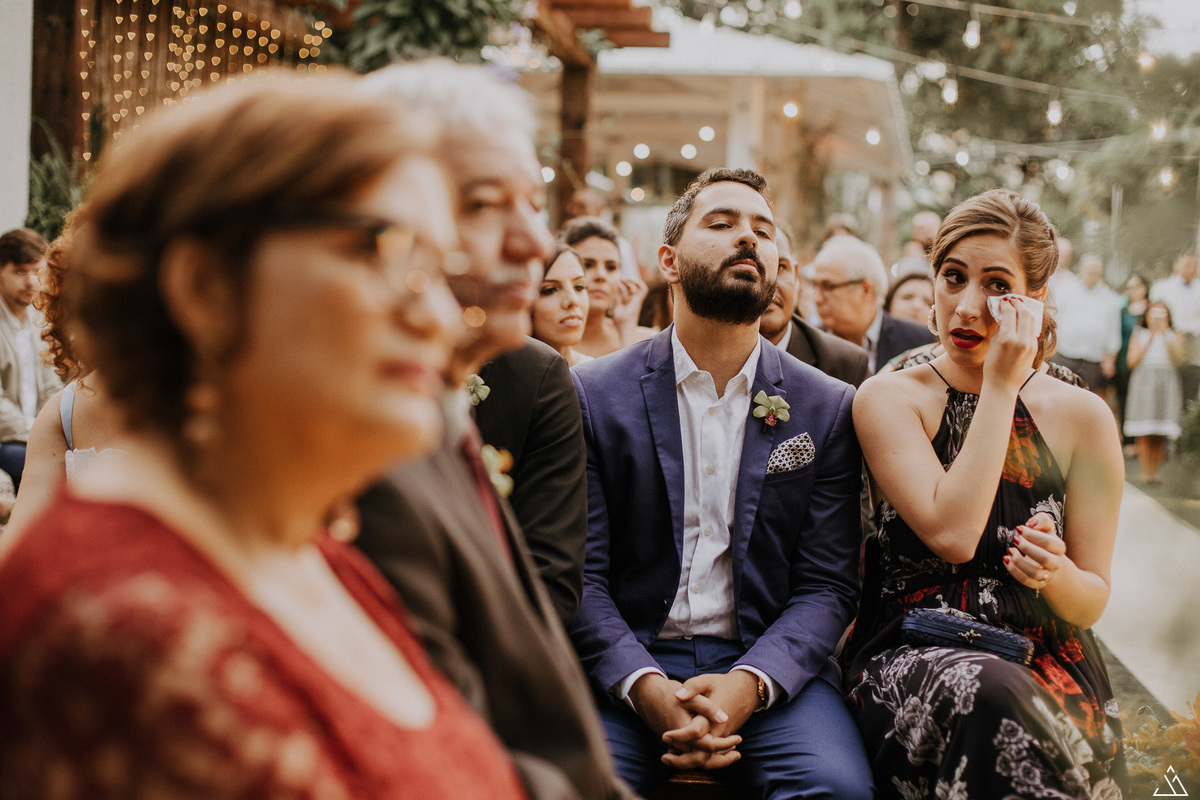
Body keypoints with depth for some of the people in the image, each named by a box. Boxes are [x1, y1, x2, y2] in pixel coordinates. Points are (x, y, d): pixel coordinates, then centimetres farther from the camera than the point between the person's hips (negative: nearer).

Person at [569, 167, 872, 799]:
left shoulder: (829, 408, 6)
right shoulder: (593, 394, 3)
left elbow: (826, 585, 2)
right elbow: (580, 574, -2)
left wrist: (748, 684, -16)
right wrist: (647, 688, -19)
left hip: (766, 666, 1)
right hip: (627, 664, -1)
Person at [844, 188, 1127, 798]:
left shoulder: (1081, 417, 6)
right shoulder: (889, 398, 1)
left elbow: (1091, 601, 9)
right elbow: (952, 534, -16)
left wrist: (1058, 576, -16)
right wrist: (1001, 387, -11)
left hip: (1044, 659, 1)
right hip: (910, 653, -1)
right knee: (992, 699, -36)